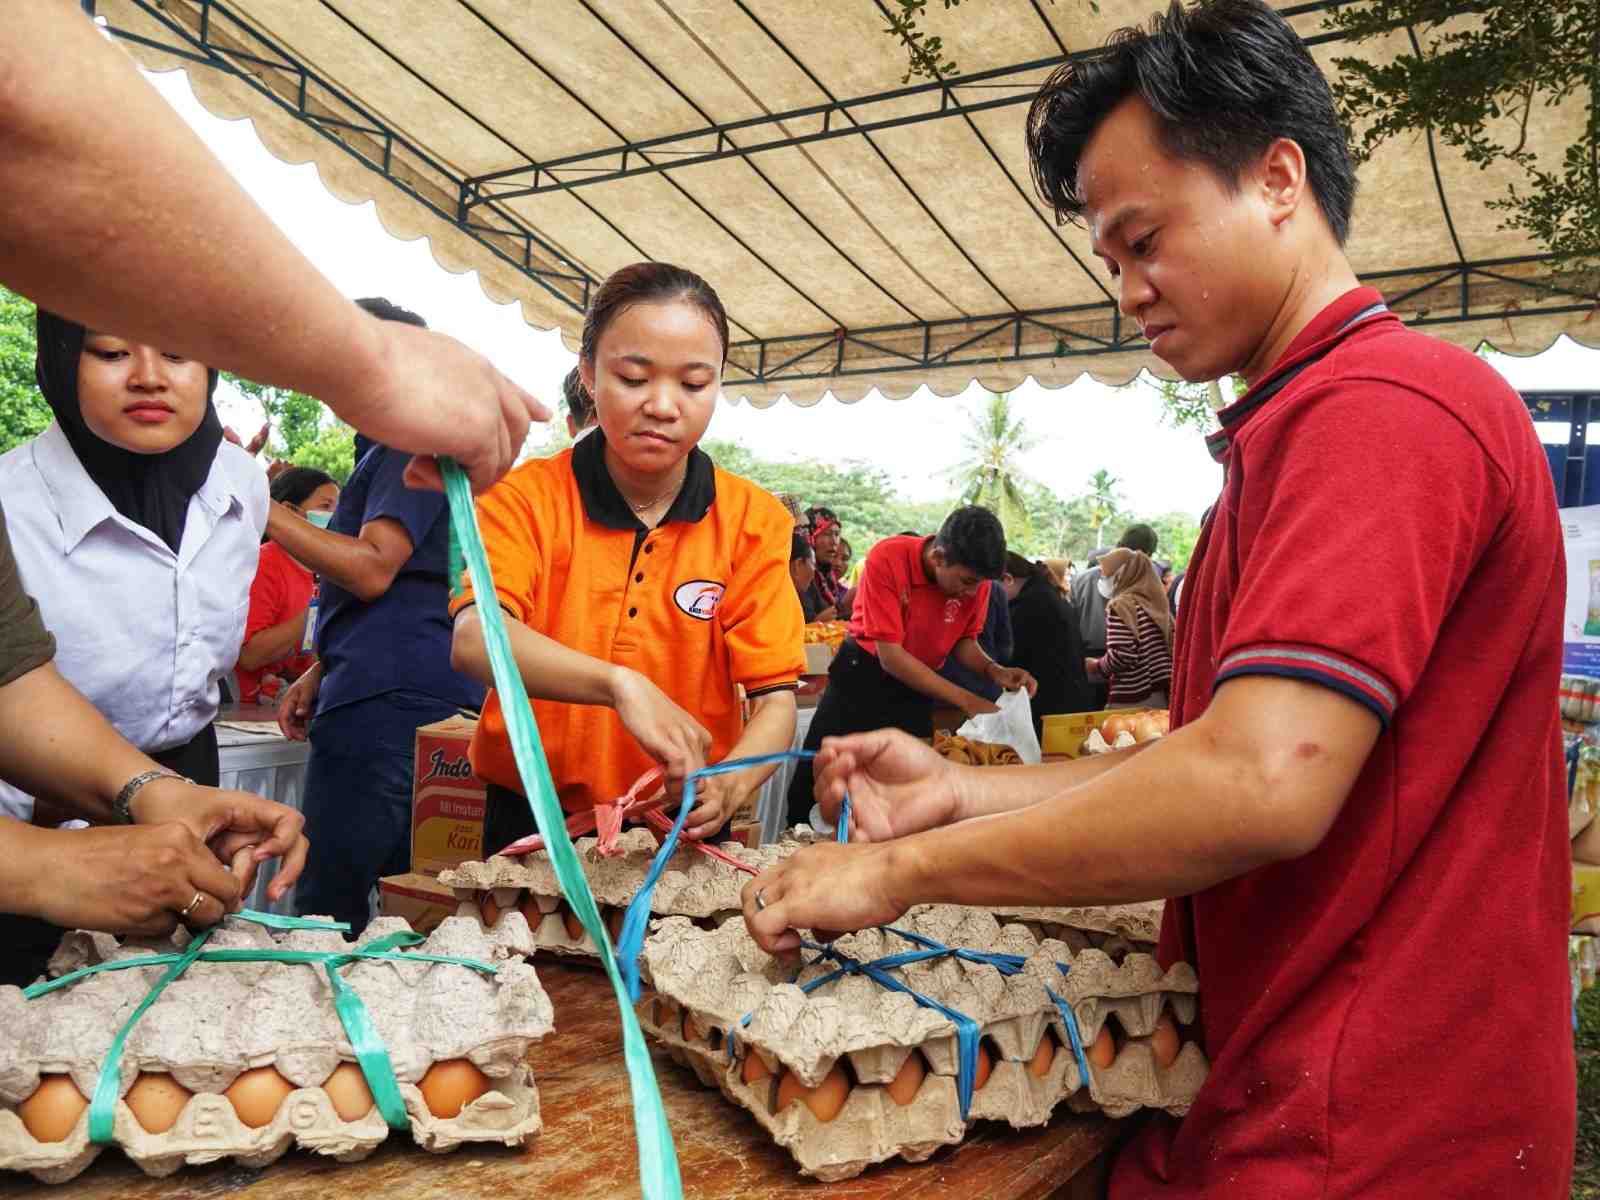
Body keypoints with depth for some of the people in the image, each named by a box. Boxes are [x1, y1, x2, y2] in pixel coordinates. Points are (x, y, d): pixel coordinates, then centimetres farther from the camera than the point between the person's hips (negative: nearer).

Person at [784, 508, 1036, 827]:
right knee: (812, 788, 1)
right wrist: (967, 700, -28)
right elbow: (890, 656, -27)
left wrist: (992, 670, -20)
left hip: (918, 685, 3)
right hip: (862, 674, -3)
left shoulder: (975, 577, -15)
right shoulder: (887, 559, -27)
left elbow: (964, 641, 2)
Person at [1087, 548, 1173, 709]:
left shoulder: (1120, 605, -11)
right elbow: (1173, 645, 11)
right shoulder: (1155, 602, 11)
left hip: (1132, 700, -7)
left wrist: (1097, 666, -2)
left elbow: (1122, 656, -19)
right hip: (1162, 694, 7)